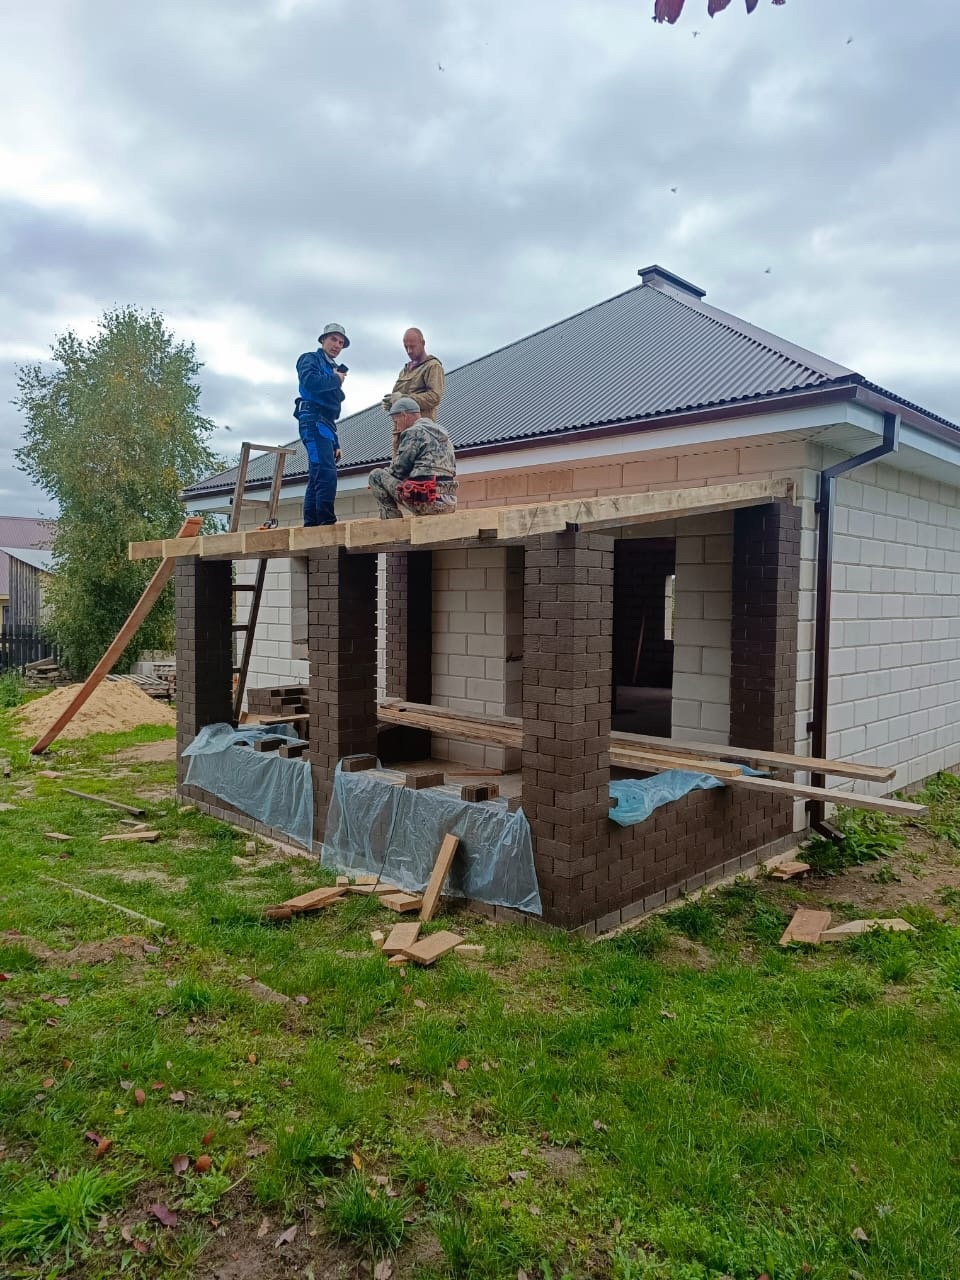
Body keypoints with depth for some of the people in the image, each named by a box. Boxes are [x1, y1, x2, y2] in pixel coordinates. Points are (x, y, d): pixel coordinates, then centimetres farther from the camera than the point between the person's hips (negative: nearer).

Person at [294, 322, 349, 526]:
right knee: (327, 474, -22)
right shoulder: (311, 359, 5)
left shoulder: (333, 368, 29)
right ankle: (327, 522, -27)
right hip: (313, 420, -9)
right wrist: (336, 380, -2)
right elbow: (310, 381, -19)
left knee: (317, 479, 5)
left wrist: (336, 444, 22)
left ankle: (311, 525, 5)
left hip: (326, 424, 9)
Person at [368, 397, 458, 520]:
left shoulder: (413, 432, -4)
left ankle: (393, 518, 0)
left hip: (426, 501, -8)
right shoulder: (443, 434, 22)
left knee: (376, 475, 3)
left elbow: (398, 470, -5)